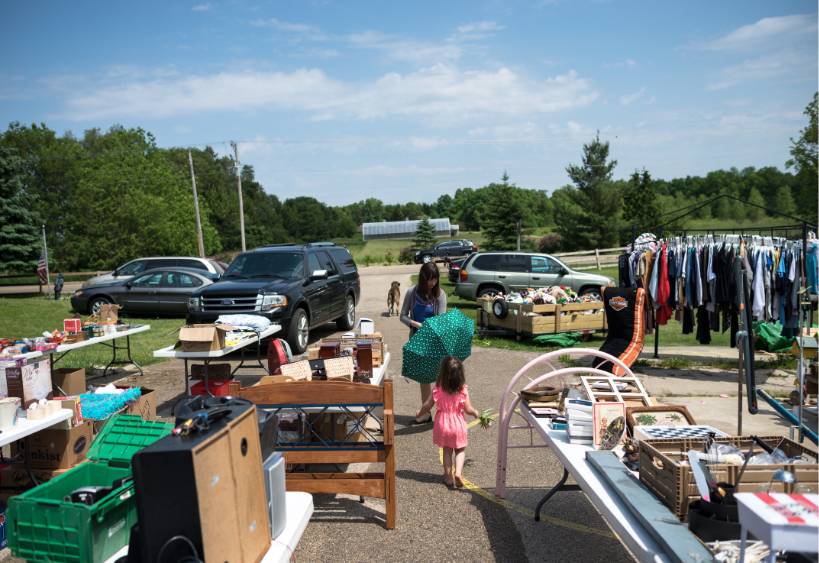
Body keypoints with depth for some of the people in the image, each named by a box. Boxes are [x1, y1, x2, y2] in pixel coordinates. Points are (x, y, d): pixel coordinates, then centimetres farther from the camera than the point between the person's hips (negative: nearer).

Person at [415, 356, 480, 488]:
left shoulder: (438, 388, -11)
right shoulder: (462, 389, -13)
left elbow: (428, 405, -5)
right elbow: (468, 409, -10)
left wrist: (419, 414, 13)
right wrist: (475, 413, 13)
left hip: (442, 423, 1)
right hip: (458, 423, -1)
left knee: (447, 451, 18)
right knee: (460, 450, 17)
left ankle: (448, 476, 20)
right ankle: (458, 472, -3)